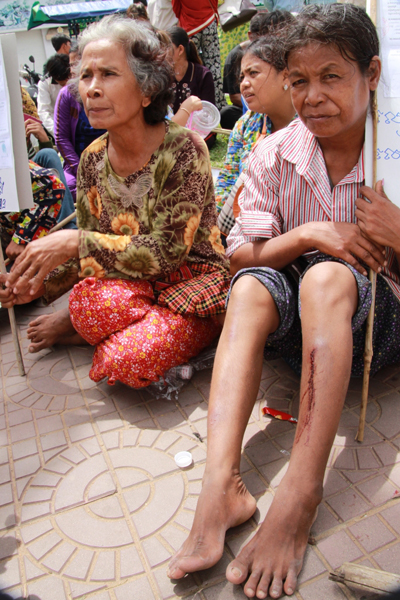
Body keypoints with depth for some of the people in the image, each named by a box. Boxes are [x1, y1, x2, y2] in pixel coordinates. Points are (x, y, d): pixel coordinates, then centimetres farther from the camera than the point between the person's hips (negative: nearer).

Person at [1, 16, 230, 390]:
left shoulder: (183, 150, -15)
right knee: (91, 298, -32)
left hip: (192, 284, -3)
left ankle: (78, 327, 2)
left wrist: (76, 240, -23)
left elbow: (167, 252, -20)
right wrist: (41, 283, -10)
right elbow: (88, 257, 8)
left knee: (132, 360, -30)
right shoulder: (93, 160, 2)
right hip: (125, 285, 3)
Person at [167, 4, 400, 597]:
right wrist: (309, 233, -18)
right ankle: (222, 484, -38)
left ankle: (300, 495, -34)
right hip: (298, 321, 2)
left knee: (327, 276, -33)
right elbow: (240, 258, -3)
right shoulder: (274, 154, -1)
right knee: (253, 285, -28)